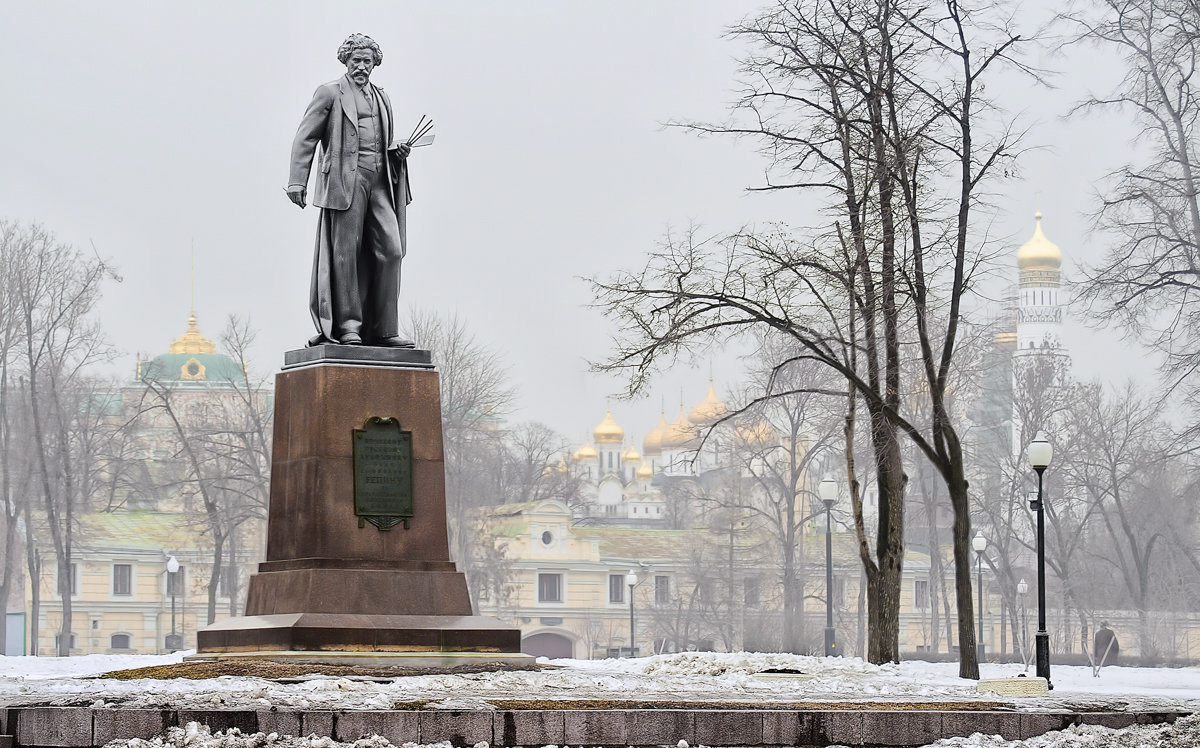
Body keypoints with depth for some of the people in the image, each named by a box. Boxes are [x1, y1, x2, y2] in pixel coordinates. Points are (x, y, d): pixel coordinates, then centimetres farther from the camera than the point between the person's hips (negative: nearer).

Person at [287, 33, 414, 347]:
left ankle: (384, 329, 0)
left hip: (380, 181, 5)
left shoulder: (382, 98, 24)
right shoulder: (330, 93, 6)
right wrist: (297, 181, -10)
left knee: (390, 250, -3)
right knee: (346, 253, -6)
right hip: (345, 180, -5)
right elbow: (305, 138, 0)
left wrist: (398, 152, 10)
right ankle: (347, 326, -2)